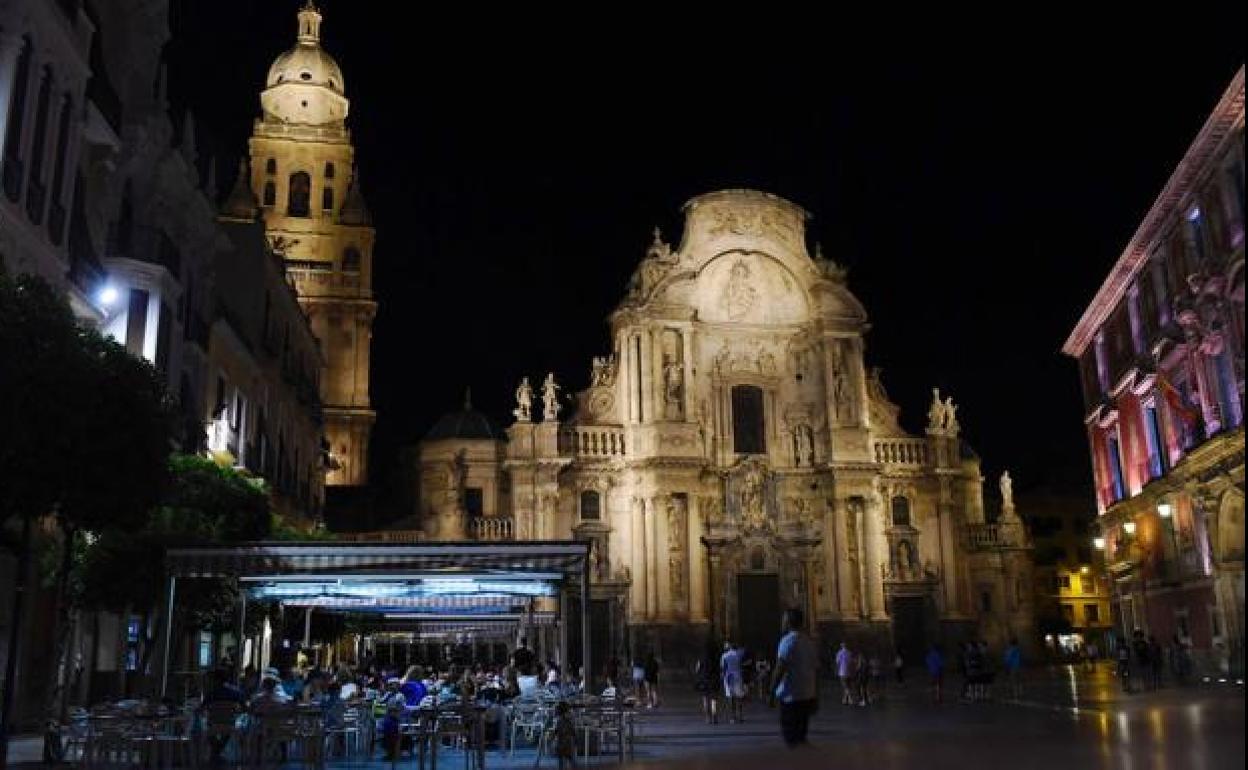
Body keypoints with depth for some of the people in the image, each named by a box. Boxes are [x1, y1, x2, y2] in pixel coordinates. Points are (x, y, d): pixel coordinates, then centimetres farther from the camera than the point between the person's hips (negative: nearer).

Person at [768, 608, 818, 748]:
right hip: (807, 696, 7)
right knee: (800, 736, 16)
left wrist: (772, 694, -16)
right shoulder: (809, 642, 12)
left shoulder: (788, 640, -11)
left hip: (791, 696, -7)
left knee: (791, 737, -2)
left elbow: (780, 670, -18)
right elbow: (815, 672, 14)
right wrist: (816, 698, 18)